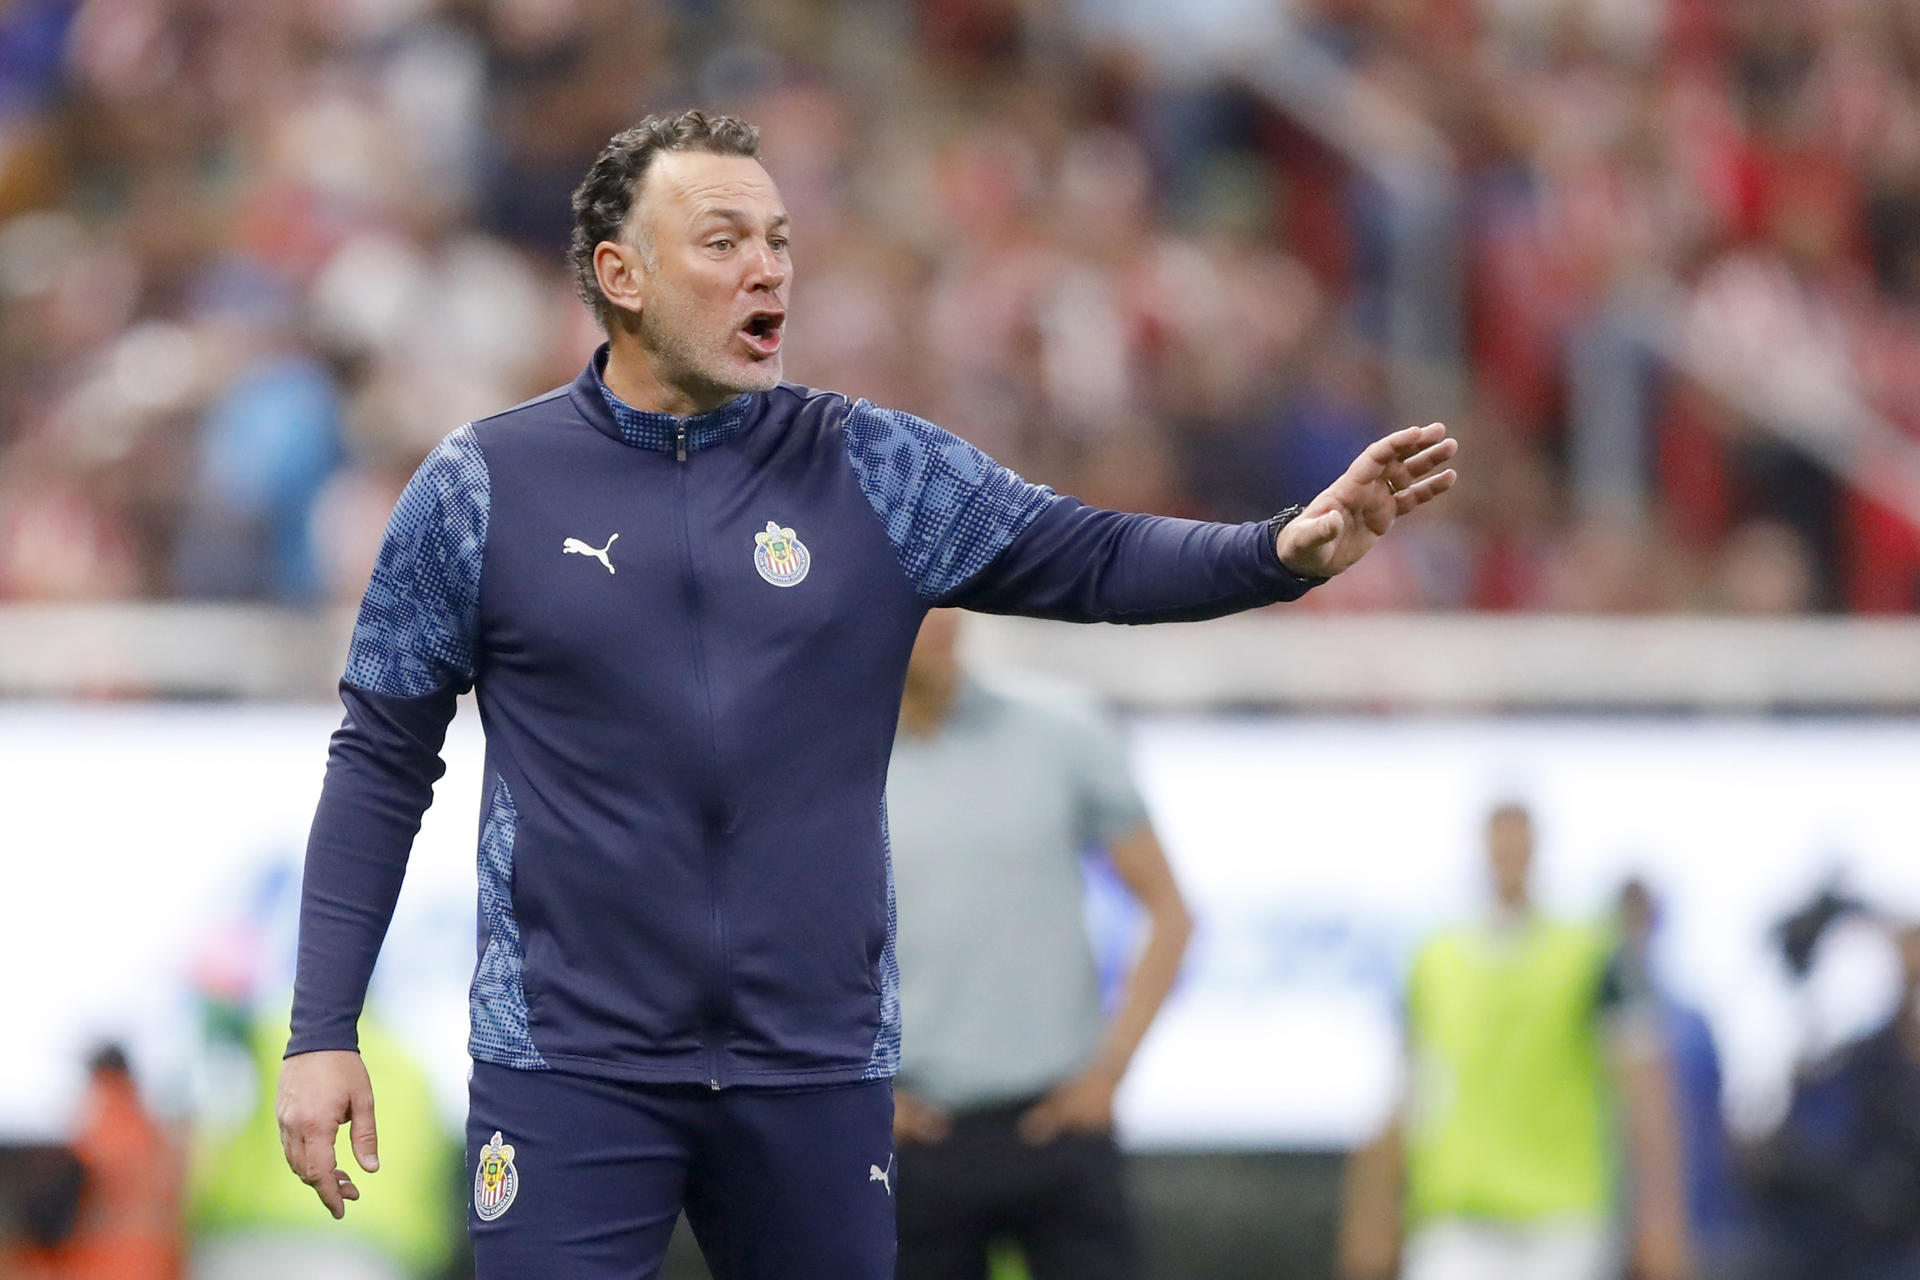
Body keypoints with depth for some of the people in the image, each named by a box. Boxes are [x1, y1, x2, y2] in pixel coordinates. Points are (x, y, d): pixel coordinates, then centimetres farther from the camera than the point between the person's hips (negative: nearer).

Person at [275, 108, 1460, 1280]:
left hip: (819, 1065, 2)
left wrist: (1288, 551, -23)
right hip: (572, 1069, -2)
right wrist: (323, 1033, -1)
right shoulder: (483, 489, 0)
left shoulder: (874, 470, 4)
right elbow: (382, 766, 3)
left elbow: (1091, 559, -4)